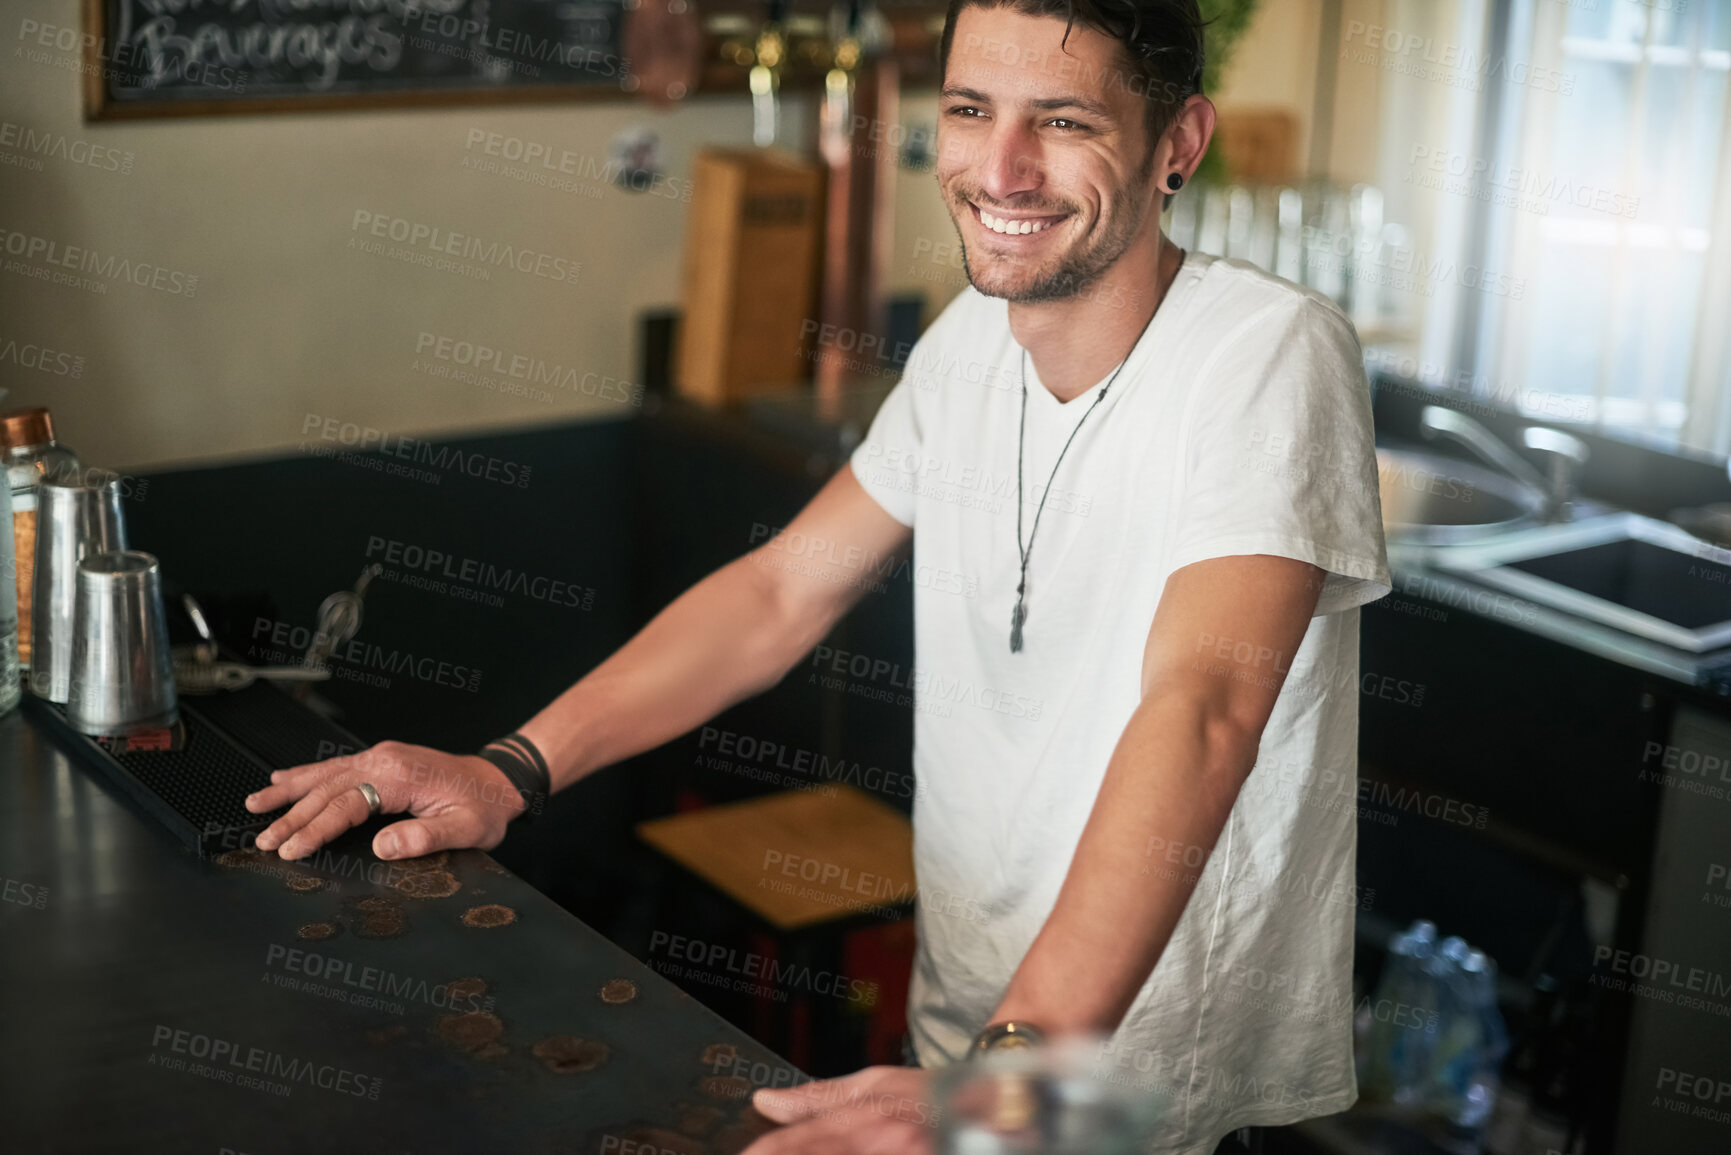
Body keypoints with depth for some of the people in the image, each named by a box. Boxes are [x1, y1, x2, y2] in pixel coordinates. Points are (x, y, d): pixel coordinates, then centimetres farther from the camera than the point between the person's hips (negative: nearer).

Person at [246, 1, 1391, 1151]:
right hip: (962, 1026, 6)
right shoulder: (972, 336, 0)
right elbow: (782, 591, 5)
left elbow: (1198, 709, -35)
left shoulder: (1271, 355, -22)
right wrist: (505, 770, -6)